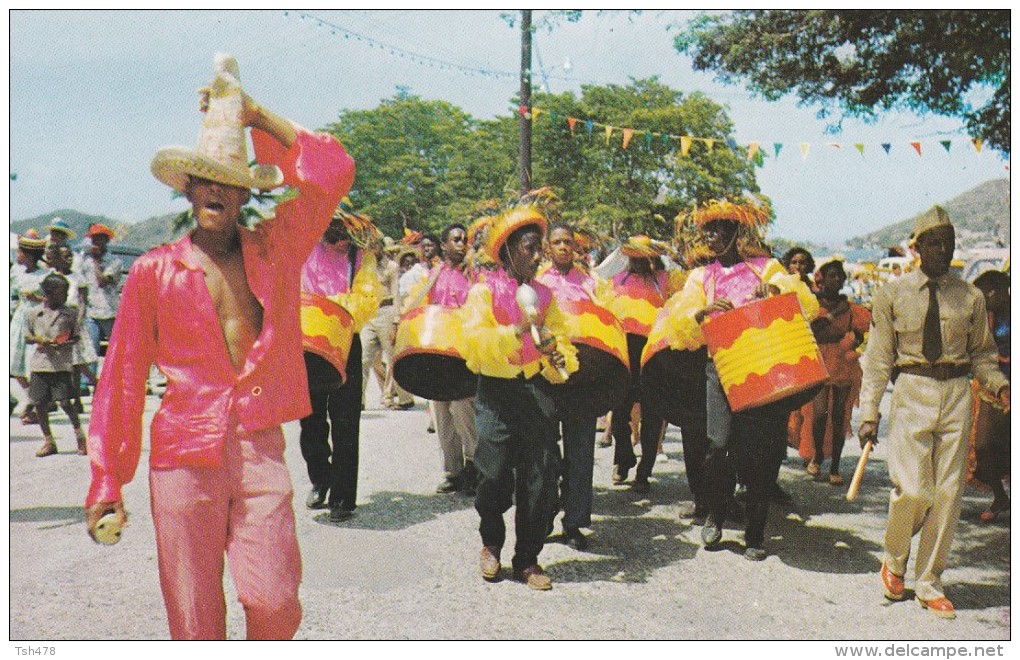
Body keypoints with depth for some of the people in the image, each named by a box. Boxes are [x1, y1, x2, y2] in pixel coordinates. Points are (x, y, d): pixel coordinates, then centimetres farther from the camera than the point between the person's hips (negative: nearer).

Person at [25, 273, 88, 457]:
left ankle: (79, 434, 10)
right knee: (39, 403, 5)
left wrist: (66, 344, -13)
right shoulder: (35, 313, 4)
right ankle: (48, 441, 19)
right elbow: (27, 336, 10)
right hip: (40, 363, 2)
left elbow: (76, 337, 7)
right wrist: (39, 340, -10)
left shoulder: (69, 314, 2)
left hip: (62, 364, -2)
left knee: (64, 401, -9)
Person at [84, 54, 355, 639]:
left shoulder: (274, 251, 8)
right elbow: (123, 376, 7)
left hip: (260, 449, 1)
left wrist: (259, 117, 6)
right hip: (184, 453, 0)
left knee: (275, 604, -7)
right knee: (195, 621, 3)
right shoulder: (155, 270, 5)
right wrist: (107, 480, 5)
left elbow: (334, 172, 0)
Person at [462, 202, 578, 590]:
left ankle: (528, 558, 14)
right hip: (496, 391, -3)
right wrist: (516, 331, -24)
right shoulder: (485, 290, 2)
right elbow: (474, 340, -12)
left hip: (536, 388, 3)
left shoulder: (544, 295, 15)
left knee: (541, 478, -1)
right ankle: (491, 544, 23)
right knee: (495, 476, -5)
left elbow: (559, 338, 14)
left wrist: (559, 356, -9)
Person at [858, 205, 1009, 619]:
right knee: (912, 491, -11)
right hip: (911, 393, -3)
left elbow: (982, 354, 13)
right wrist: (869, 414, -4)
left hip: (956, 395, 3)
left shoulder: (970, 297, 7)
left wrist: (1000, 386, -7)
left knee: (947, 494, 4)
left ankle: (929, 584, 18)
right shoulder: (893, 294, 1)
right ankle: (894, 561, 19)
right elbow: (878, 359, 0)